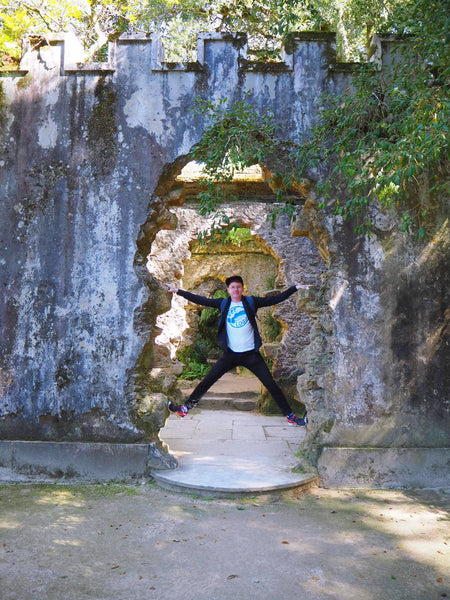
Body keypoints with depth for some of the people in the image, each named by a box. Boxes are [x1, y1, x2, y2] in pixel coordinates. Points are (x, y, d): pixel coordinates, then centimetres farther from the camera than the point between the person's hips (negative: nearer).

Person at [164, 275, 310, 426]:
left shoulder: (251, 302, -2)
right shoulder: (223, 304, 2)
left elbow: (275, 299, -5)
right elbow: (201, 300, 1)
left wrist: (295, 288, -12)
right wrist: (177, 291, -3)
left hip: (251, 354, -1)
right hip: (231, 354, 1)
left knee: (271, 384, 0)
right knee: (207, 380, 2)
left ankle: (290, 415, 12)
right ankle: (186, 407, 15)